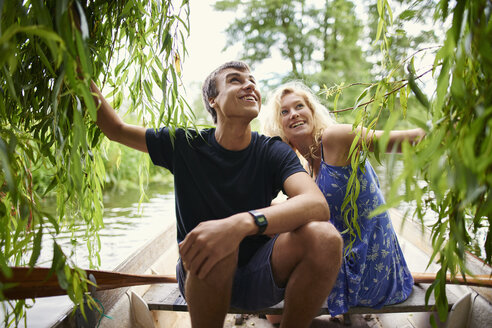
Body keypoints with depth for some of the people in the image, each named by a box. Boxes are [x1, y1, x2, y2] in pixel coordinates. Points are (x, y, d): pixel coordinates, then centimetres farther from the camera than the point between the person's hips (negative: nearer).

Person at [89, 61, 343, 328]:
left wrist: (243, 222, -43)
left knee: (324, 236, -28)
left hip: (258, 275, 1)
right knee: (212, 247, -37)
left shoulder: (274, 152, -6)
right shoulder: (186, 145, -3)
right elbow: (116, 130, 9)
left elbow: (318, 204, -26)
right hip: (200, 277, 0)